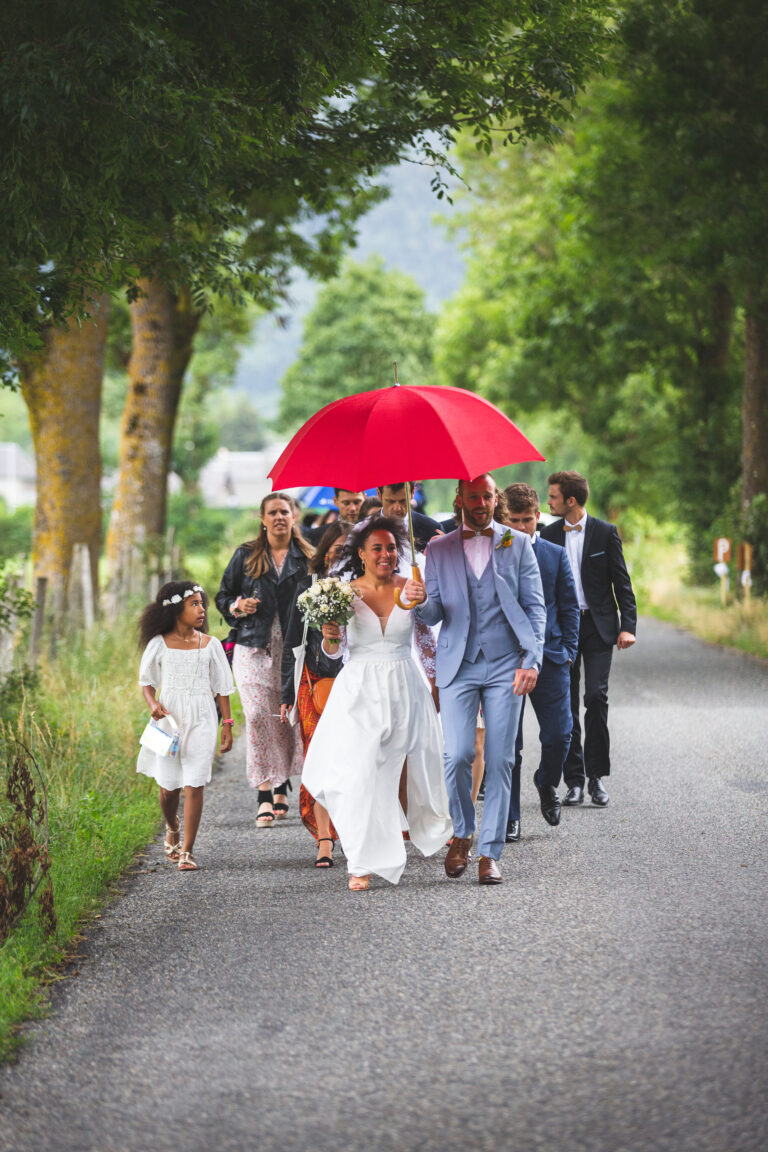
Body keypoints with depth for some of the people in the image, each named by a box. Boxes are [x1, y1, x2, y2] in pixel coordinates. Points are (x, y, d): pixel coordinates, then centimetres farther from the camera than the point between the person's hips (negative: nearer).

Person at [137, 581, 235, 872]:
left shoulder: (209, 645, 4)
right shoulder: (160, 644, 1)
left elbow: (221, 688, 9)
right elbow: (147, 681, 10)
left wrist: (227, 723, 5)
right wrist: (152, 703, -10)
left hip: (201, 720, 0)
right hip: (169, 717, 0)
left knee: (194, 785, -9)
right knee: (168, 786, 4)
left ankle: (187, 851, -4)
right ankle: (172, 829, 38)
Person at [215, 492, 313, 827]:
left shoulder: (308, 558, 8)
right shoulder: (246, 556, 9)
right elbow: (223, 596, 16)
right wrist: (237, 607, -6)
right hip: (255, 649, 0)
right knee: (258, 715, -12)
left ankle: (282, 787, 18)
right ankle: (264, 795, -10)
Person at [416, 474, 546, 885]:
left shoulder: (518, 544, 8)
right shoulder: (439, 549, 10)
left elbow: (535, 606, 5)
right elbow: (434, 613, 9)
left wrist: (531, 659, -7)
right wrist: (420, 603, -16)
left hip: (506, 666, 0)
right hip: (458, 666, 0)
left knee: (499, 760, -3)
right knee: (457, 755, -12)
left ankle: (490, 852, 3)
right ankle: (461, 833, 12)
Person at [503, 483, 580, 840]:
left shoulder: (555, 555, 8)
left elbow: (569, 606, 11)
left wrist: (568, 650, 3)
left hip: (549, 657, 2)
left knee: (558, 736, -2)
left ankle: (546, 785, 29)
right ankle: (510, 817, 8)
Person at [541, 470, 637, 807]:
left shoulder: (605, 532, -1)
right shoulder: (548, 535, 6)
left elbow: (622, 582, 0)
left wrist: (627, 626, -8)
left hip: (597, 626, -2)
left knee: (596, 697, -10)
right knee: (566, 704, 1)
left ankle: (596, 775, -1)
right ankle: (574, 780, 6)